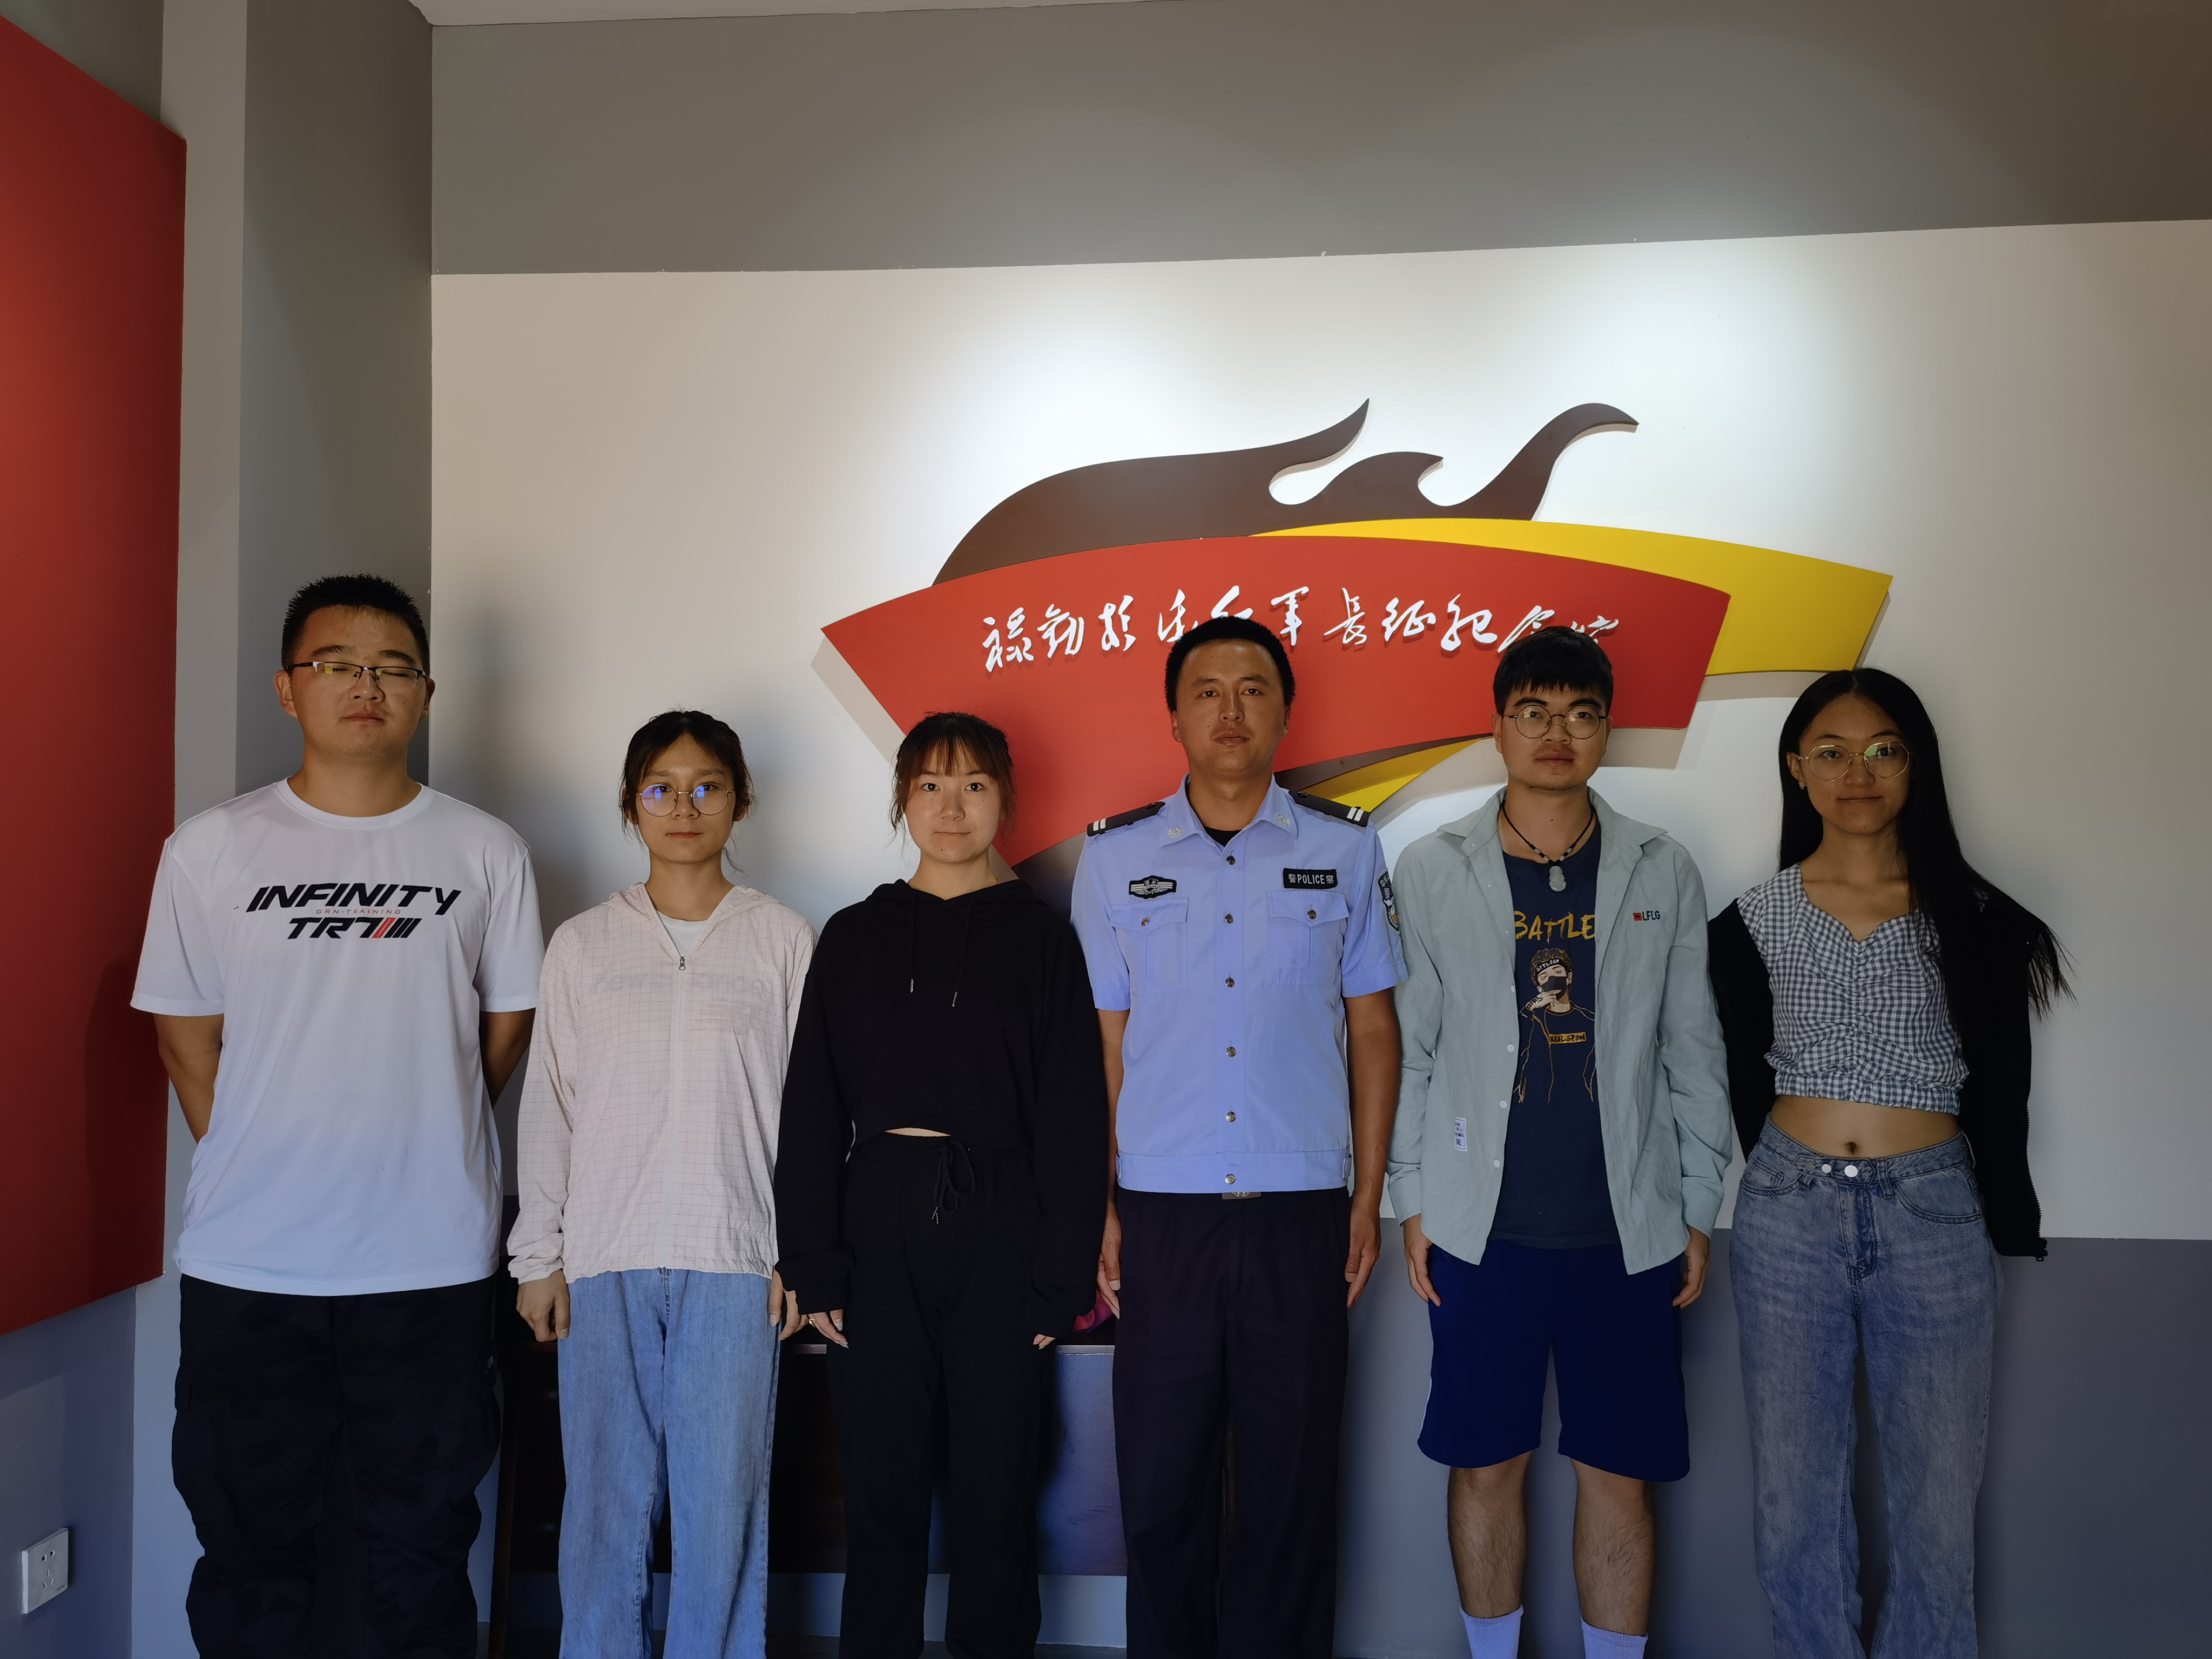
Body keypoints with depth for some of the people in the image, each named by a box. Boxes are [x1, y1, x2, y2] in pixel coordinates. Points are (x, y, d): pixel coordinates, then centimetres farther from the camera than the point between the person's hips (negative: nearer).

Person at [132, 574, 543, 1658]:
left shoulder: (486, 853, 1)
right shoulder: (210, 850, 1)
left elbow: (507, 1028, 7)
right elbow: (186, 1038, 5)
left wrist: (424, 1142, 5)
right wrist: (256, 1165, 2)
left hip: (433, 1262, 0)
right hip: (247, 1265, 0)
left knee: (424, 1543, 14)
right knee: (250, 1542, 15)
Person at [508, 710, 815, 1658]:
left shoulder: (783, 941, 4)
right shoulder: (583, 945, 8)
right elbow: (549, 1108, 9)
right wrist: (540, 1256, 5)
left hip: (735, 1259, -1)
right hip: (604, 1260, 1)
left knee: (723, 1497, 2)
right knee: (606, 1494, 7)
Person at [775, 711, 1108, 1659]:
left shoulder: (1041, 939, 2)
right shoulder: (855, 938, 7)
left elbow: (1072, 1116, 0)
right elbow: (812, 1112, 5)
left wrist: (1061, 1278, -6)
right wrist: (813, 1265, -2)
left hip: (999, 1234, -1)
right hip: (879, 1232, 1)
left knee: (996, 1486, 8)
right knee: (881, 1487, 9)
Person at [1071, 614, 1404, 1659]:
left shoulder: (1344, 849, 4)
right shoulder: (1114, 857, 5)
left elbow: (1372, 1031, 8)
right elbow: (1103, 1044, 7)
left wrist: (1368, 1200, 4)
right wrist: (1097, 1207, 2)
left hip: (1301, 1215, 0)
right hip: (1161, 1213, 0)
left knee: (1292, 1485, 9)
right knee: (1161, 1484, 8)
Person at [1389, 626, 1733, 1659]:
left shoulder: (1662, 873, 4)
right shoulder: (1431, 869, 1)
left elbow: (1694, 1052, 8)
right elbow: (1407, 1048, 4)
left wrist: (1699, 1210, 6)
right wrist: (1412, 1200, 1)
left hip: (1626, 1225, 1)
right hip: (1481, 1223, 0)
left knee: (1619, 1473, 8)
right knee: (1487, 1460, 10)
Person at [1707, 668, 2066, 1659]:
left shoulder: (1974, 919, 2)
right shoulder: (1754, 923, 2)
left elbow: (1999, 1095, 5)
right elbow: (1746, 1090, 9)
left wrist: (2009, 1234, 4)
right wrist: (1802, 1180, 7)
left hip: (1937, 1215, 0)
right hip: (1787, 1213, 1)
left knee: (1938, 1502, 7)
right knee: (1796, 1495, 9)